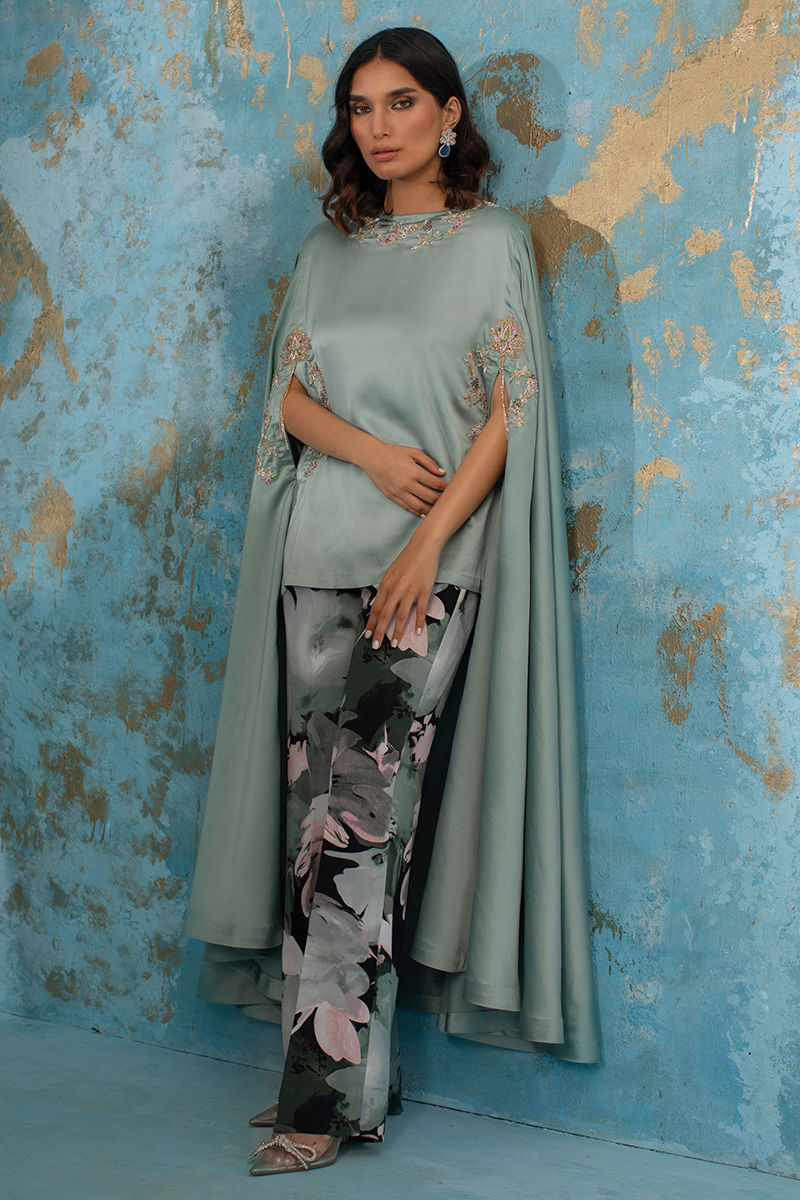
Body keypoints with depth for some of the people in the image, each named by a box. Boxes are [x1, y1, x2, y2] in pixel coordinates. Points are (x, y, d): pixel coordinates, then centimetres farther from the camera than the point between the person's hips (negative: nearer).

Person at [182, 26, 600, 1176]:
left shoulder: (491, 239, 2)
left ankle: (333, 1087, -4)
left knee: (363, 806, -10)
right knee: (319, 803, 2)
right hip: (319, 549, 5)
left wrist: (429, 539, -15)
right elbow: (287, 395, 11)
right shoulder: (328, 250, 16)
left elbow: (513, 407, -5)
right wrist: (370, 449, -10)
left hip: (429, 561, -5)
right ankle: (344, 1059, 10)